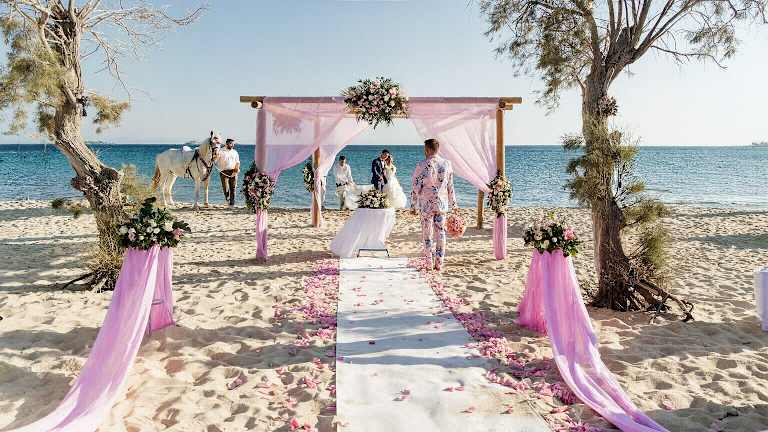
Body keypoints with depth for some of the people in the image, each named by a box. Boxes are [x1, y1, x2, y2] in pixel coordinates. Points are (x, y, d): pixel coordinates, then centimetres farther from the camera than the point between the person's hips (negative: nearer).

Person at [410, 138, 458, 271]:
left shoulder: (422, 166, -9)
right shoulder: (447, 164, 3)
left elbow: (416, 188, -7)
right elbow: (450, 187, 8)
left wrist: (413, 206, 2)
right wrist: (453, 204, 17)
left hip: (426, 205, -3)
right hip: (442, 204, 3)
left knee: (427, 234, 7)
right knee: (440, 233, 8)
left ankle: (429, 263, 12)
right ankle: (439, 264, 12)